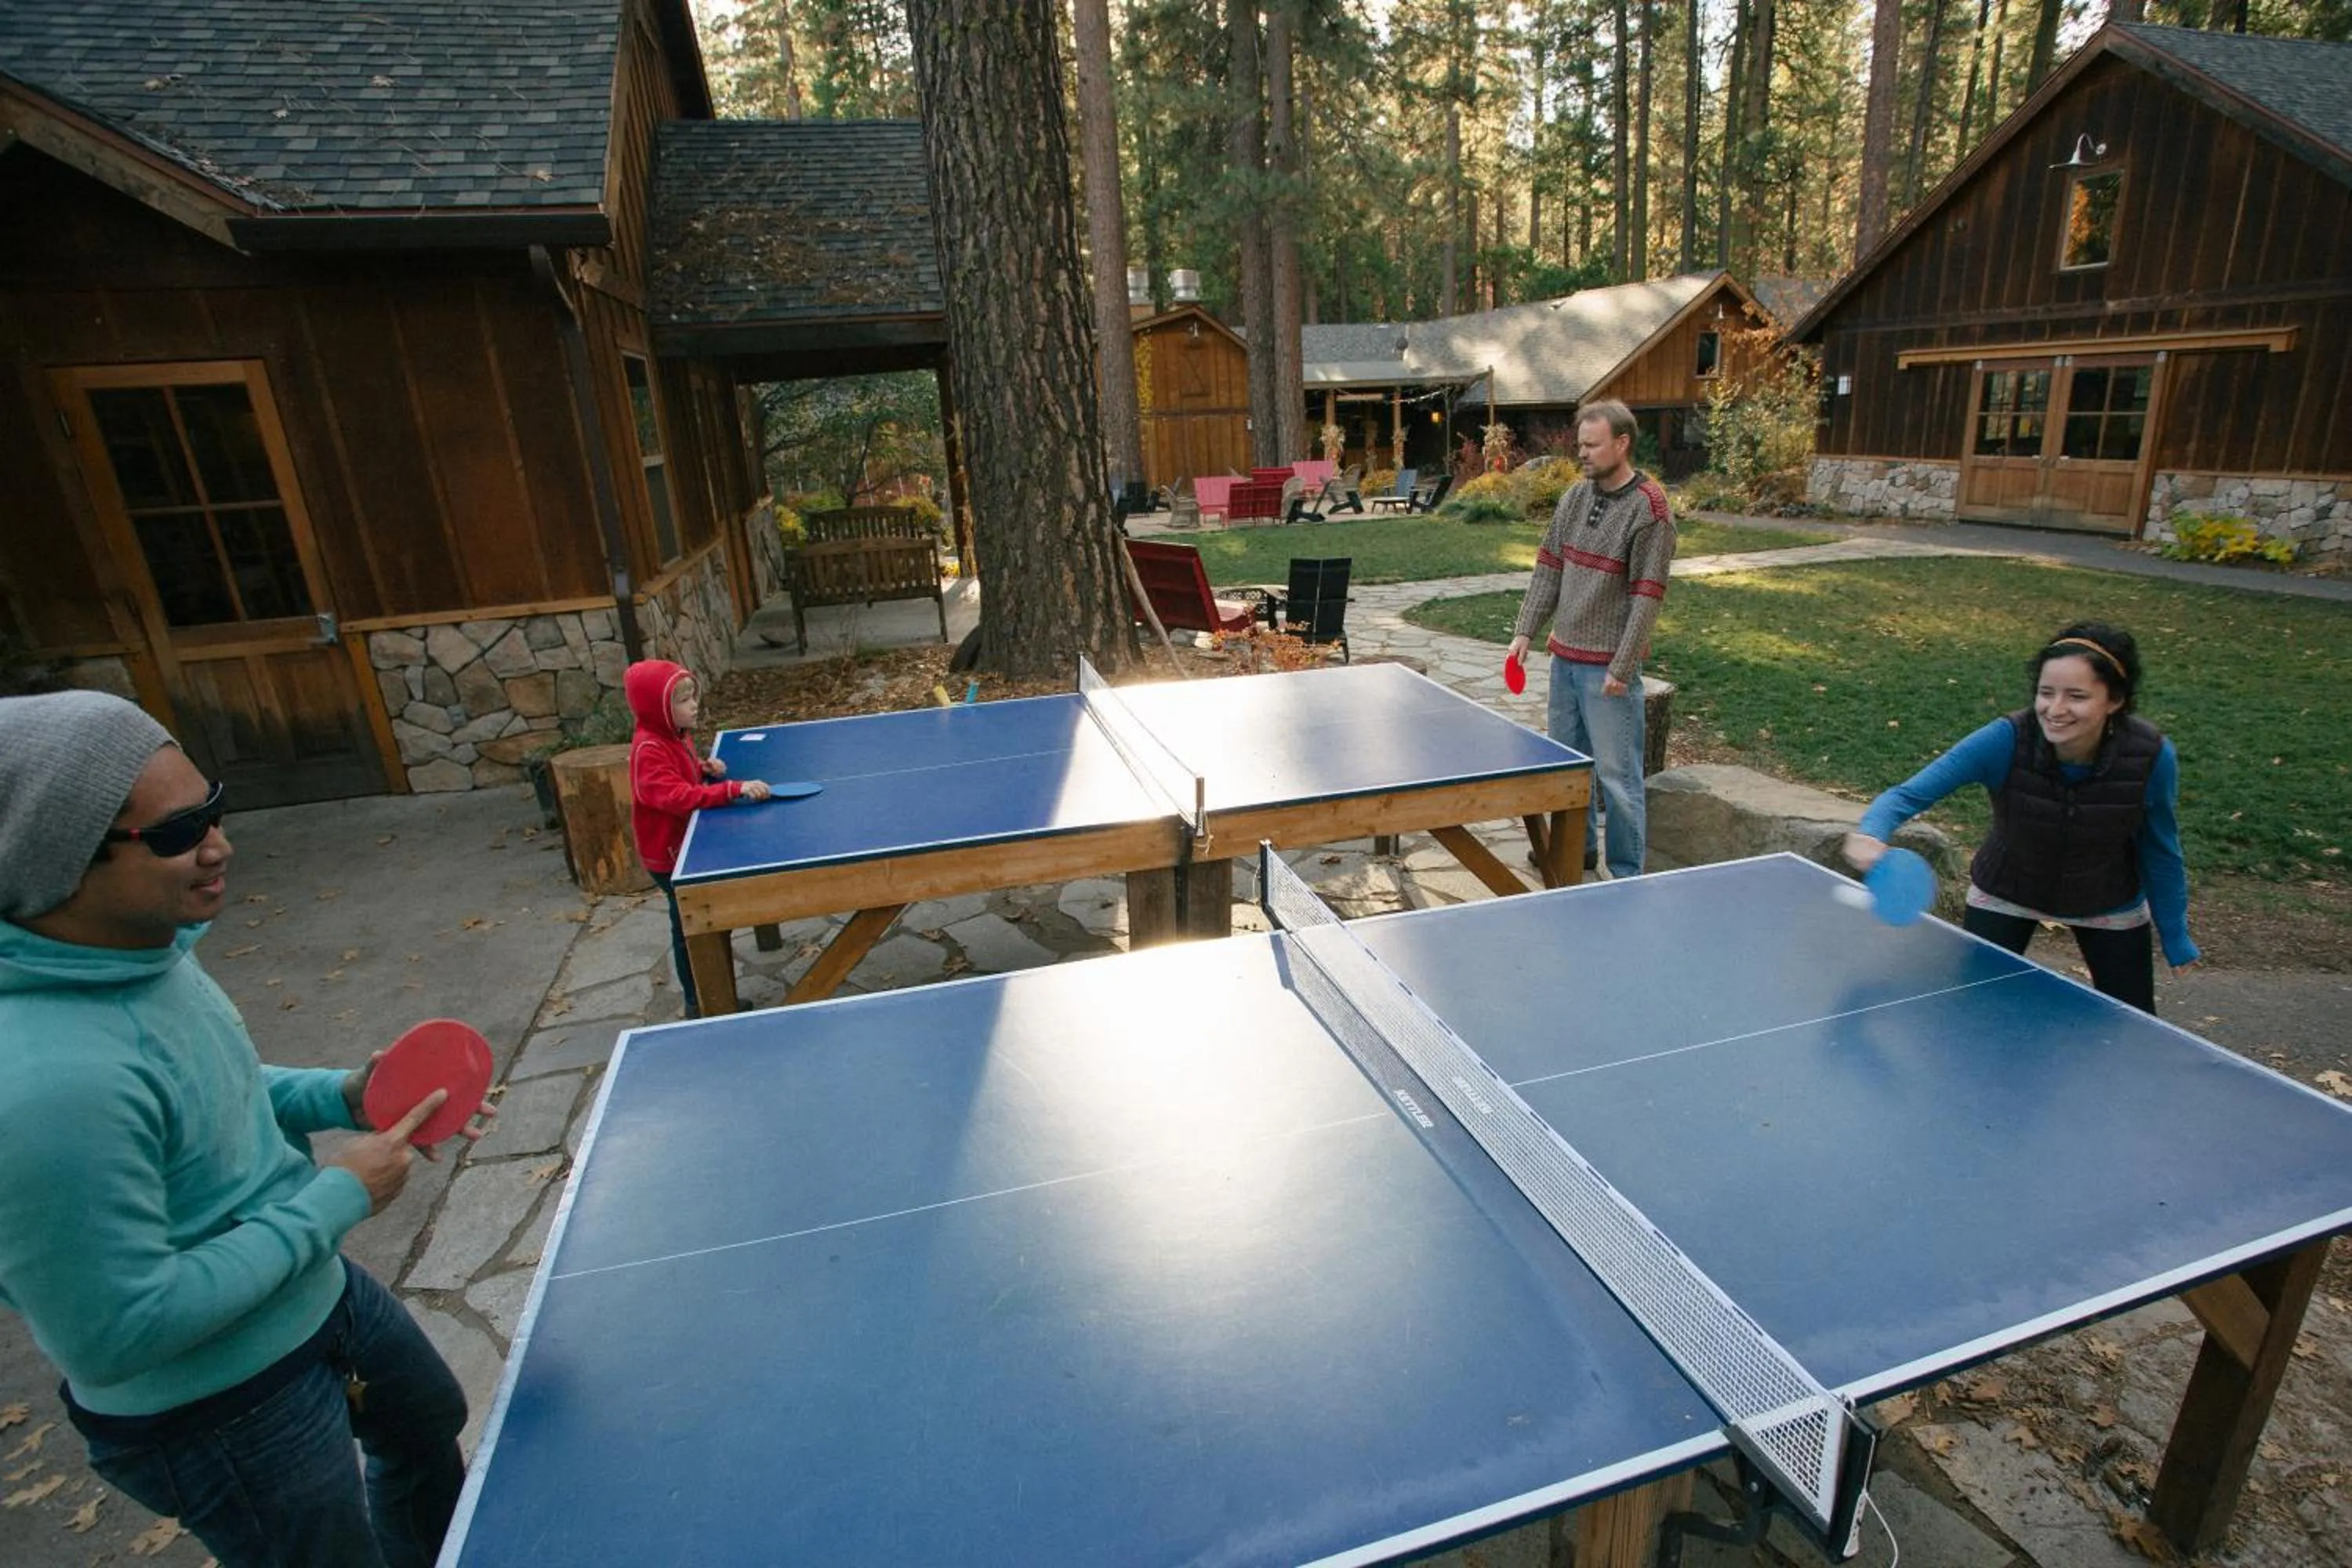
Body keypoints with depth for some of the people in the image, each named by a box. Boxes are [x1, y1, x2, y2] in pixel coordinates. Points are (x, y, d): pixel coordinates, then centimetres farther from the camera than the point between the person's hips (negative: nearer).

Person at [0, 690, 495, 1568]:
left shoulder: (146, 948, -9)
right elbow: (115, 1337, -29)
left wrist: (339, 1097, -6)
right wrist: (337, 1198, -23)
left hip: (320, 1291, 9)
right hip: (218, 1415, -8)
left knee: (431, 1427, 32)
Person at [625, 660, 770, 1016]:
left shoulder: (678, 735, 3)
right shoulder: (648, 750, -26)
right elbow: (677, 796, -37)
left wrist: (705, 767, -3)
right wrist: (736, 789, -43)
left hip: (688, 845, 9)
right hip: (669, 855, -9)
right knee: (690, 926, 4)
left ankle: (698, 986, 37)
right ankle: (698, 1003, 18)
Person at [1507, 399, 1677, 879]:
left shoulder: (1649, 509, -13)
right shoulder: (1575, 497, 8)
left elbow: (1647, 597, -15)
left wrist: (1622, 669, -18)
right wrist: (1525, 630, 5)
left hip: (1608, 667, -7)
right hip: (1565, 656, 7)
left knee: (1617, 775, -1)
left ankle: (1628, 876, 11)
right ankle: (1576, 849, 36)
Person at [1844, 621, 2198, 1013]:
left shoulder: (2152, 756, -26)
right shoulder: (2006, 740, -33)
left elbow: (2160, 851, -9)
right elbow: (1909, 793, -37)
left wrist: (2176, 939, -1)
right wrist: (1871, 833, -59)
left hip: (2109, 904, 2)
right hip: (2005, 893, -2)